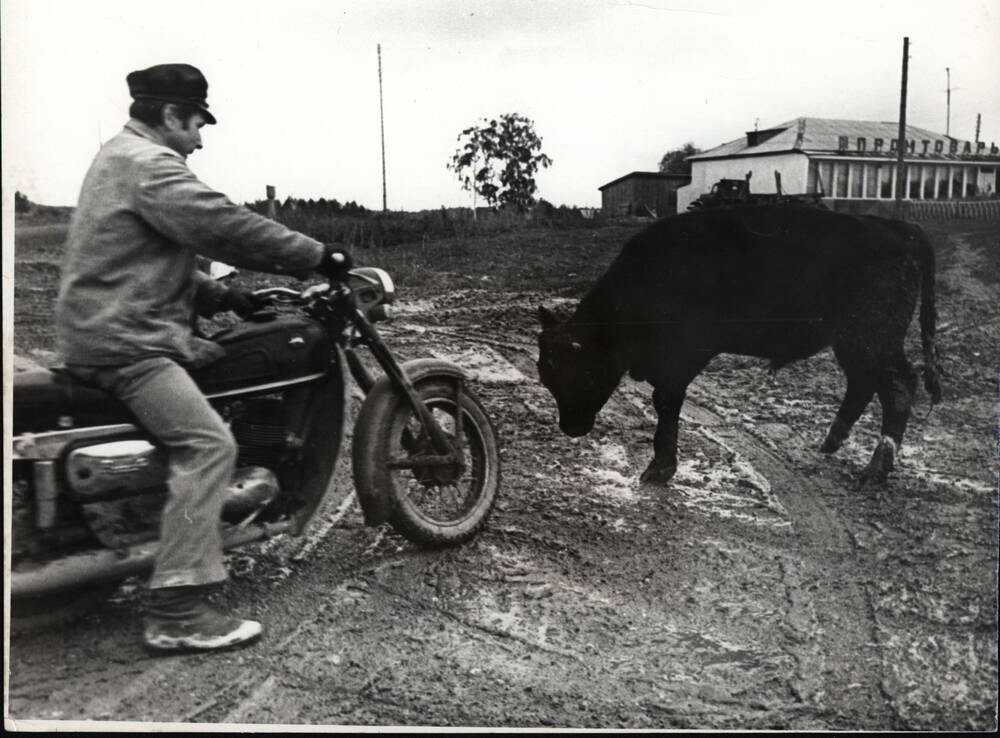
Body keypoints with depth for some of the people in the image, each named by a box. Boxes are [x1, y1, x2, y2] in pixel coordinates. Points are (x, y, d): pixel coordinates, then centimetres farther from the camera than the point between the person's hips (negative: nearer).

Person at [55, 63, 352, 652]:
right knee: (208, 444, -21)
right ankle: (177, 615, -22)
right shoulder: (147, 163, -12)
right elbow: (224, 226, -23)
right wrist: (318, 256, -18)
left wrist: (223, 296, 14)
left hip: (112, 330, 11)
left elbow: (167, 258, 24)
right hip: (124, 341, -11)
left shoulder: (124, 157, 23)